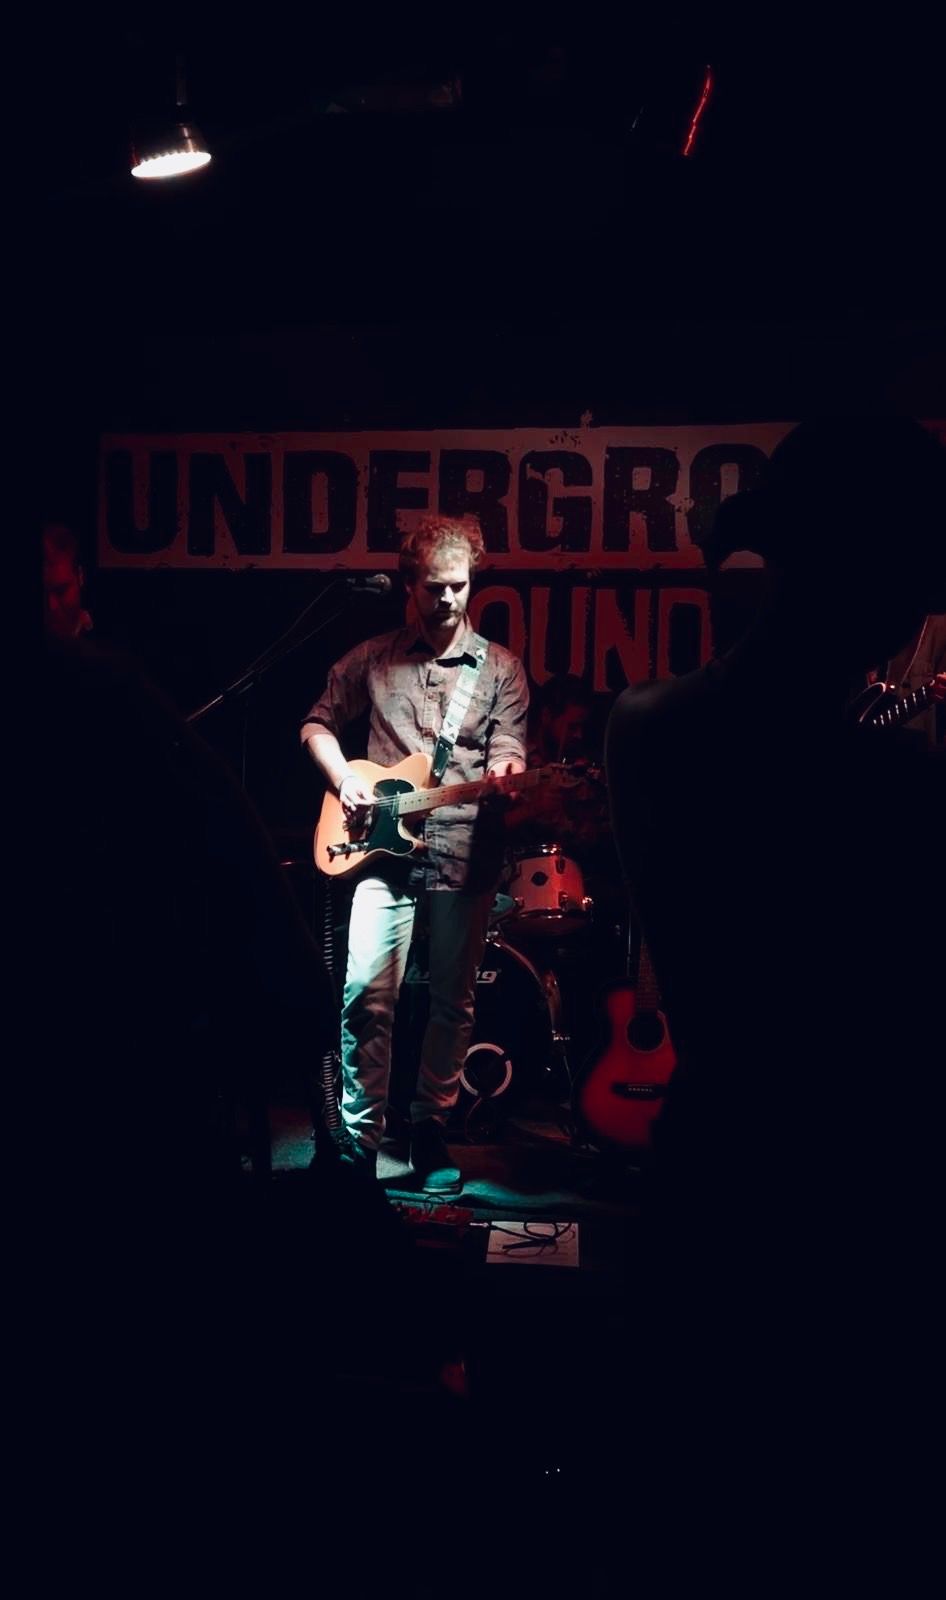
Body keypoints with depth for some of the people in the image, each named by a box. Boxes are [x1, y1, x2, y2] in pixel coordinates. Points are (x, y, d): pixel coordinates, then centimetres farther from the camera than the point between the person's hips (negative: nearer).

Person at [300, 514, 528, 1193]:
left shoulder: (501, 669, 8)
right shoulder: (372, 658, 10)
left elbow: (508, 754, 1)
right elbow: (318, 723, 17)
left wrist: (505, 774, -23)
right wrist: (344, 779, 0)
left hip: (465, 853, 0)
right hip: (383, 849, 0)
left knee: (454, 1002, 7)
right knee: (367, 996, -6)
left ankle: (431, 1130, 22)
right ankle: (360, 1137, 6)